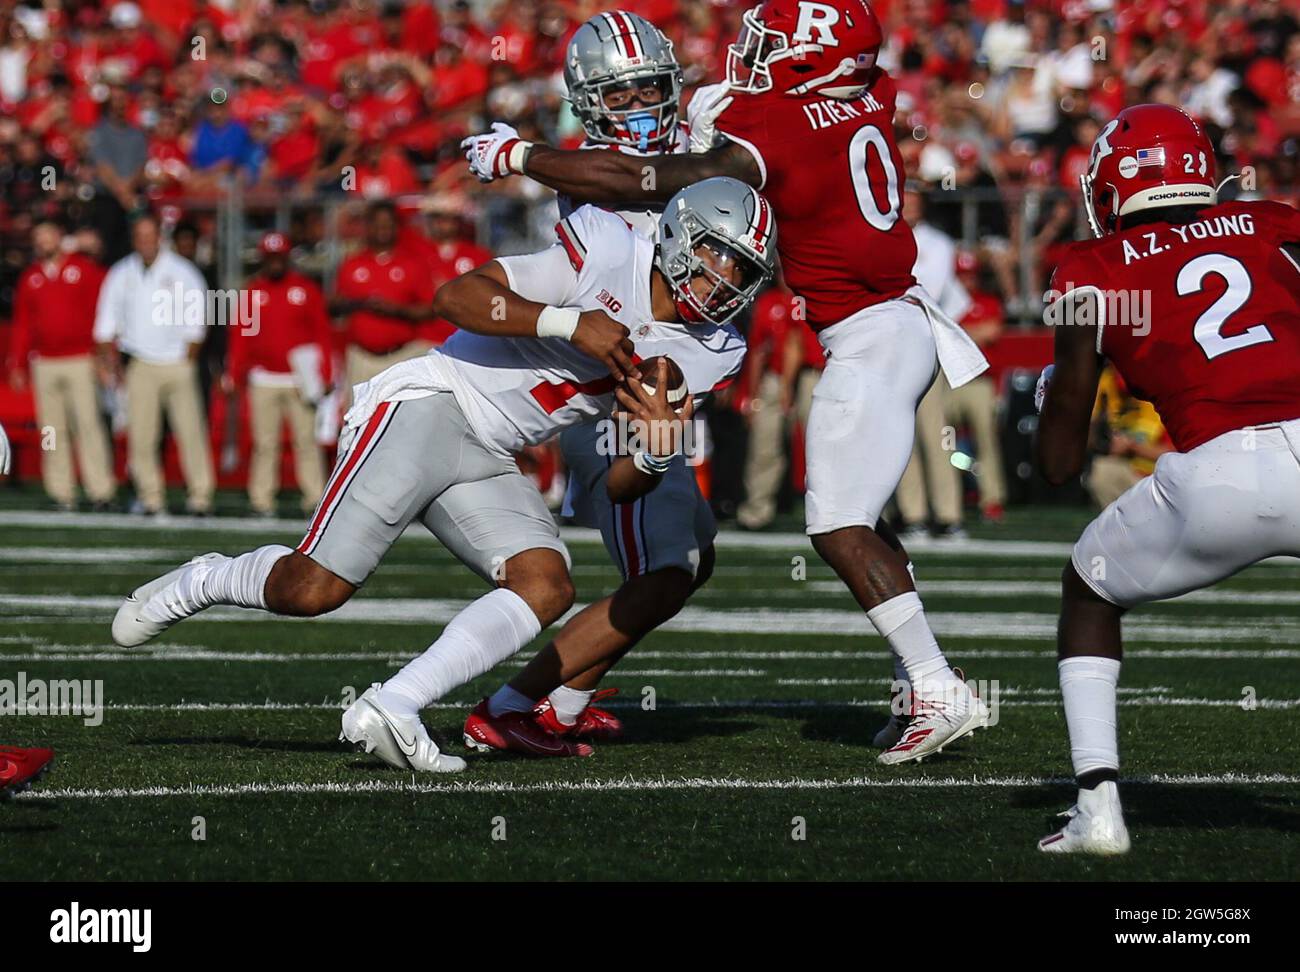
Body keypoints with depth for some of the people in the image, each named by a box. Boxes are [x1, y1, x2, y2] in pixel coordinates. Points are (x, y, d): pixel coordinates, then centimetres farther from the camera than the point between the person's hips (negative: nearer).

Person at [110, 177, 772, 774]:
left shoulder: (697, 353, 11)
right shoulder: (610, 254, -9)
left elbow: (617, 487, 10)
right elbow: (457, 297, -15)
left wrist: (655, 454, -13)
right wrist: (568, 323, -25)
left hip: (486, 462, 7)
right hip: (429, 406, -7)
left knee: (546, 588, -18)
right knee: (315, 589, -15)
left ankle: (389, 711, -20)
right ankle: (204, 582, 17)